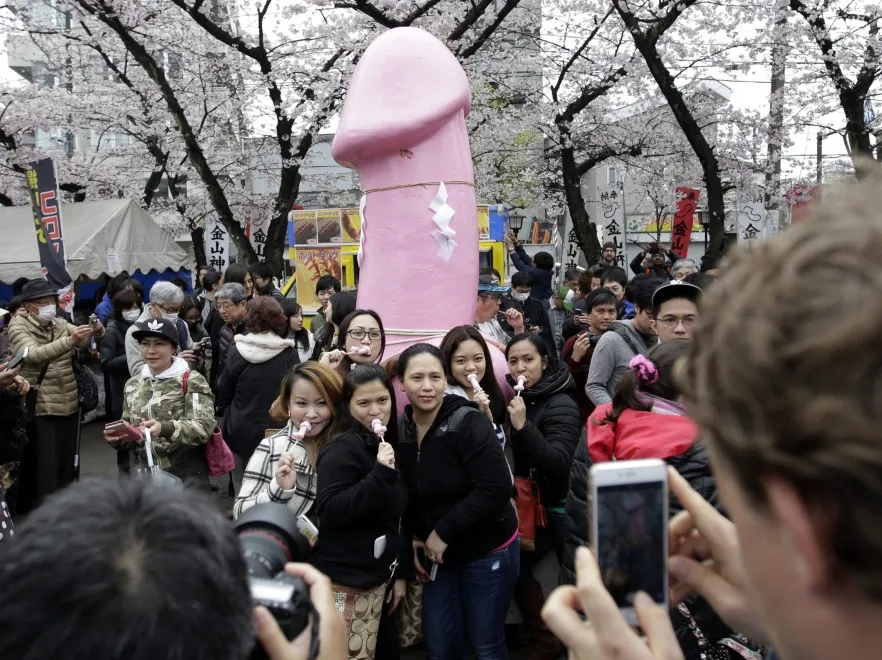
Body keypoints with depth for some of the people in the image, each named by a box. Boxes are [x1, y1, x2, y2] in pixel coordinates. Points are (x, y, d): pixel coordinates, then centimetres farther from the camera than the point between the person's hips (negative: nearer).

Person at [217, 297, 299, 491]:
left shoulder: (237, 351, -7)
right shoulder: (289, 353, -9)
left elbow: (223, 394, 3)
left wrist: (226, 413, 20)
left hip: (241, 431, 1)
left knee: (243, 490, 13)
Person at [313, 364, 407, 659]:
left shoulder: (388, 445, 9)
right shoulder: (343, 447, -14)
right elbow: (328, 511, -25)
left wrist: (401, 572, 15)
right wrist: (380, 474, -30)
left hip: (377, 578, 7)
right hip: (345, 582, -7)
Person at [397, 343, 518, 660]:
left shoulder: (469, 423, -19)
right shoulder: (399, 430, -2)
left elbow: (495, 488, -26)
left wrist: (444, 532, -20)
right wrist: (411, 539, -2)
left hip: (487, 550, -5)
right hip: (439, 554, 5)